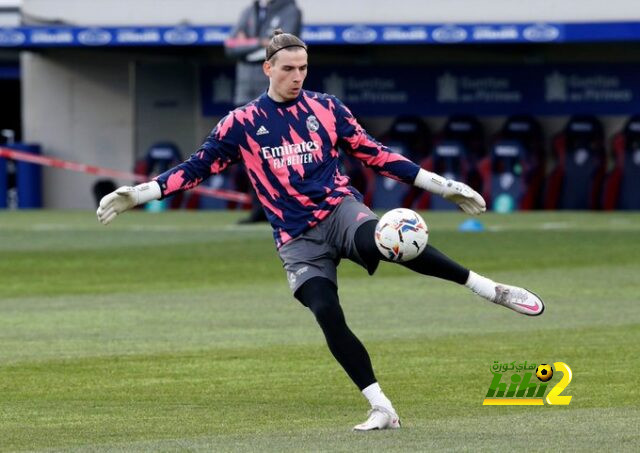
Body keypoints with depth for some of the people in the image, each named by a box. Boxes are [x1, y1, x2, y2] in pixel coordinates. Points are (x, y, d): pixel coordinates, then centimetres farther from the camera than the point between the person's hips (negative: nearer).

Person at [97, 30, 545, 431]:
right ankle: (382, 409, -11)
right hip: (298, 240, 1)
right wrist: (139, 193, -3)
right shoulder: (242, 123, 5)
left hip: (339, 209, -1)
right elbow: (198, 167, 7)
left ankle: (488, 288, -29)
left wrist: (440, 184, 10)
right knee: (328, 316, -18)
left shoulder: (326, 108, 6)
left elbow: (374, 153, 12)